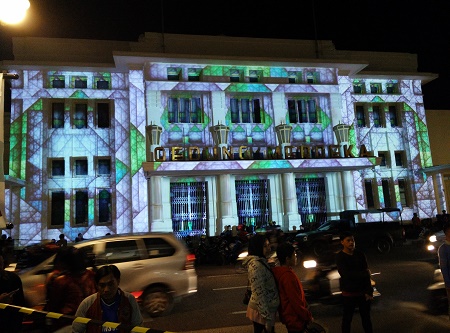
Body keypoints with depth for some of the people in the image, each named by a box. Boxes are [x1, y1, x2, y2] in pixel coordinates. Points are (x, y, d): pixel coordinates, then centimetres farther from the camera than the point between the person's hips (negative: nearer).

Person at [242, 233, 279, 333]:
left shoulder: (261, 261, 6)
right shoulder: (256, 265, -24)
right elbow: (259, 294, -25)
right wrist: (267, 318, -23)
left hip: (267, 309, 9)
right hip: (261, 311, -9)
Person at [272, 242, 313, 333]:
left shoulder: (280, 272, 2)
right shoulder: (288, 276, -27)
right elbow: (296, 302, -25)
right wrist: (308, 316, -12)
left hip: (289, 318, 9)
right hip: (296, 320, -9)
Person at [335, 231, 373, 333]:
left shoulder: (360, 254, 0)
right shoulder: (339, 257, -10)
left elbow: (367, 274, -3)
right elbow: (346, 274, -20)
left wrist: (369, 291, -10)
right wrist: (363, 273, -14)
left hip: (363, 292, 3)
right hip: (349, 293, -3)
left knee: (366, 317, 17)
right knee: (347, 318, 10)